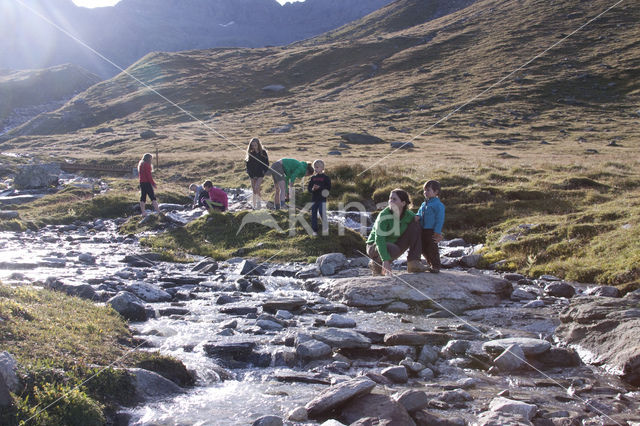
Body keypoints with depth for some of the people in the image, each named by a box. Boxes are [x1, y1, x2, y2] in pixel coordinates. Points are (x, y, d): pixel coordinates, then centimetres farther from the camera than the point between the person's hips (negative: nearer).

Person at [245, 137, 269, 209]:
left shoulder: (263, 152, -3)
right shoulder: (250, 153, 3)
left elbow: (266, 163, 3)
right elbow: (248, 164, 5)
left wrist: (264, 171, -9)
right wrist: (251, 174, -5)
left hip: (260, 174, -3)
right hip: (252, 174, 3)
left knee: (256, 188, -17)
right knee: (254, 190, 6)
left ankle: (259, 203, -4)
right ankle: (254, 205, 15)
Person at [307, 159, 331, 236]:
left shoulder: (325, 177, -2)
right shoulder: (313, 178, 11)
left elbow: (328, 188, -8)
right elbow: (308, 187, 9)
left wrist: (319, 188, -19)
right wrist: (312, 189, -13)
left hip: (322, 199, -4)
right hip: (314, 199, 5)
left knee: (322, 213, -10)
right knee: (313, 214, 5)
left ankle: (325, 228, 9)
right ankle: (314, 230, 14)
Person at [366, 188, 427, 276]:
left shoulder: (409, 215, -8)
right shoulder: (384, 216, -24)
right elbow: (379, 239, -32)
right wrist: (385, 260, -41)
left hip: (395, 245, 5)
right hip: (375, 247, -5)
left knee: (415, 225, -9)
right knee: (394, 249, -39)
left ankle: (413, 263, -13)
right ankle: (375, 263, -7)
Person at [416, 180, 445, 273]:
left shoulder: (438, 205, -10)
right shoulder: (424, 204, 15)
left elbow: (440, 219, -13)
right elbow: (420, 212, 22)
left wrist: (437, 232, -18)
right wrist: (417, 216, -4)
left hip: (432, 231, -8)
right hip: (423, 230, 8)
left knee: (432, 249, -5)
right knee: (424, 249, 12)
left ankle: (436, 266, 6)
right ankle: (430, 264, 25)